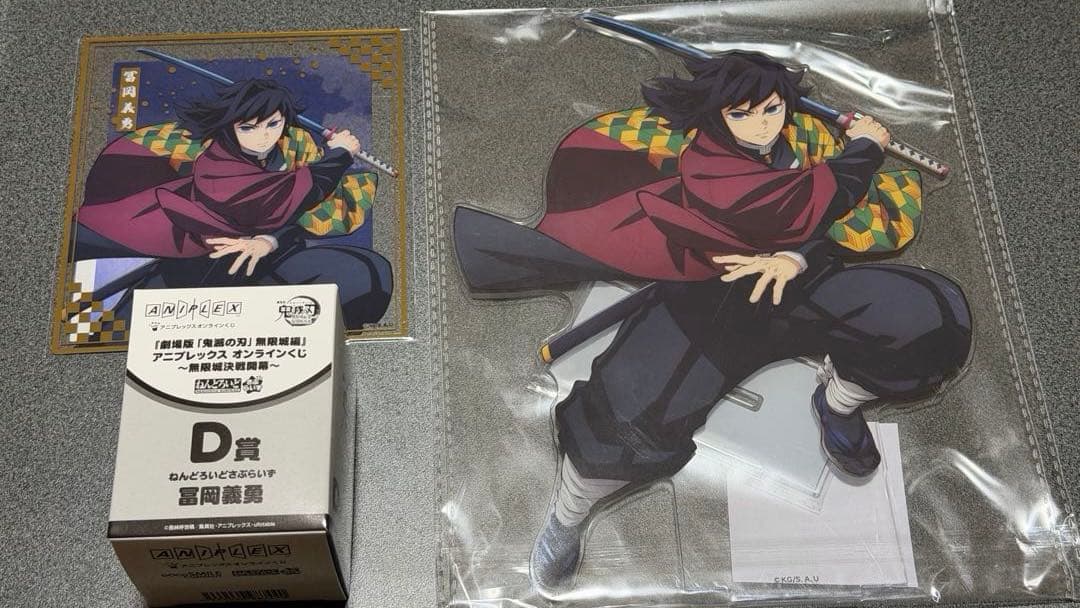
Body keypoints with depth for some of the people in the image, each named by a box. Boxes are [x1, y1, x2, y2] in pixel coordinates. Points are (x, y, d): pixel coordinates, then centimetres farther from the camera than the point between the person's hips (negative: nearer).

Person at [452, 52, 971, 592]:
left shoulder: (800, 142, 7)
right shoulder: (708, 164, -14)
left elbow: (824, 225, 1)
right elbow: (808, 204, -18)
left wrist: (796, 256, -23)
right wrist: (863, 148, 0)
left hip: (793, 287, 5)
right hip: (707, 298, -5)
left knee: (931, 313, -21)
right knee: (634, 419, -33)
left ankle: (839, 401, 11)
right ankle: (566, 520, 0)